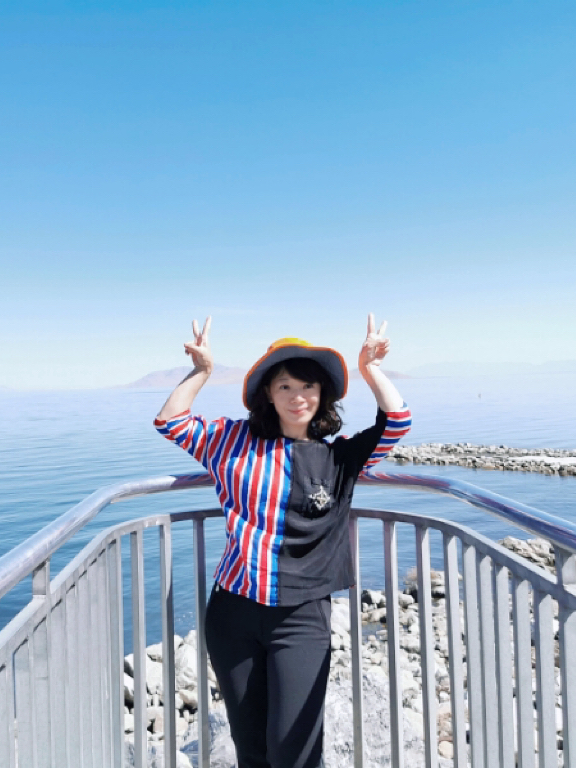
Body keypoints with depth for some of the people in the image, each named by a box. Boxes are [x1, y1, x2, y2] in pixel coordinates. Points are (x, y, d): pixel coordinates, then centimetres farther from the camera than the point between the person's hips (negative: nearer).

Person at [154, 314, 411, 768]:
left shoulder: (341, 457, 1)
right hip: (233, 611, 2)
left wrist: (371, 368, -6)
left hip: (301, 617, -1)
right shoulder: (235, 440, 2)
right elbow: (170, 423, 3)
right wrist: (202, 371, -4)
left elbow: (397, 423, -6)